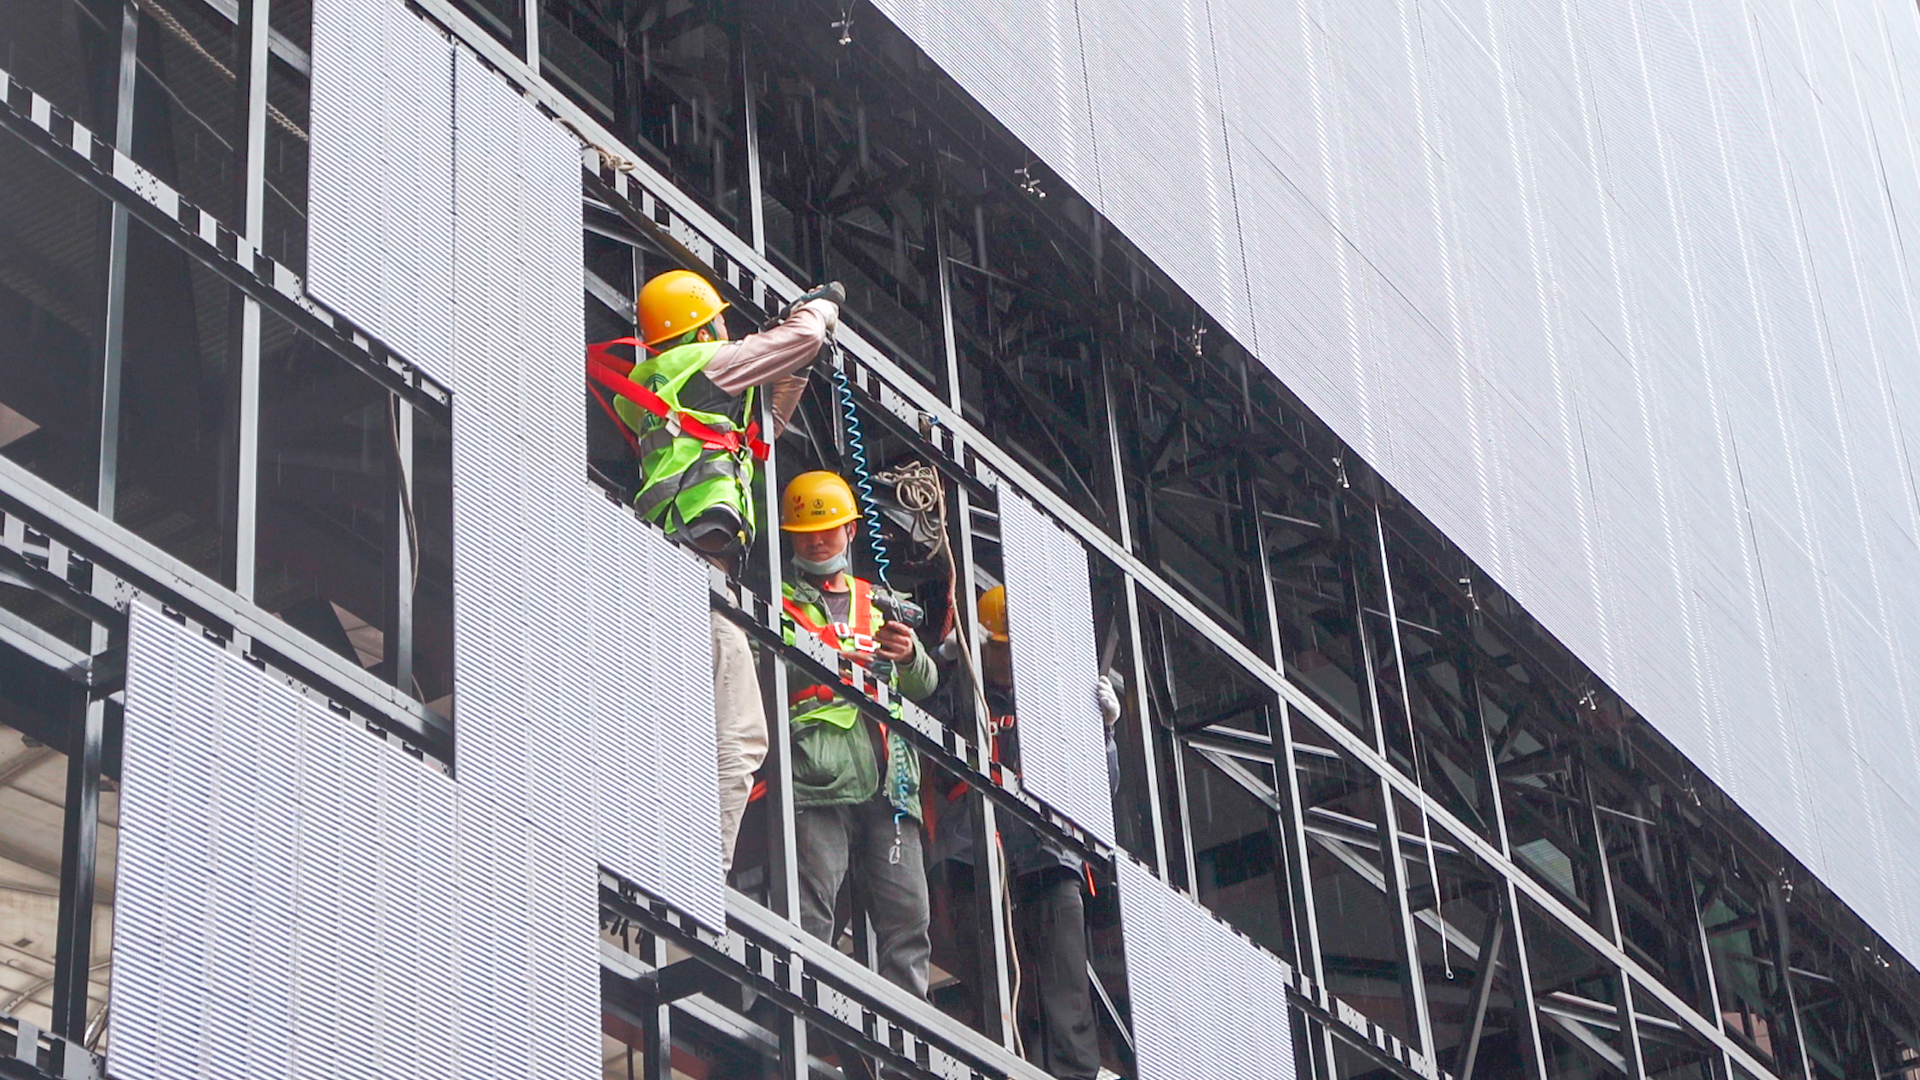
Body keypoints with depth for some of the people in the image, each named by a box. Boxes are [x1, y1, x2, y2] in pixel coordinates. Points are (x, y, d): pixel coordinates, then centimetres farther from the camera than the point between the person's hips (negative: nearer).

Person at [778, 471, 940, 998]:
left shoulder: (878, 602, 29)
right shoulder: (780, 600, 16)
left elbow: (925, 686, 22)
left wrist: (911, 657, -1)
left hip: (888, 782, 4)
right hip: (817, 776, -4)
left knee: (907, 921, -3)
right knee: (811, 915, -15)